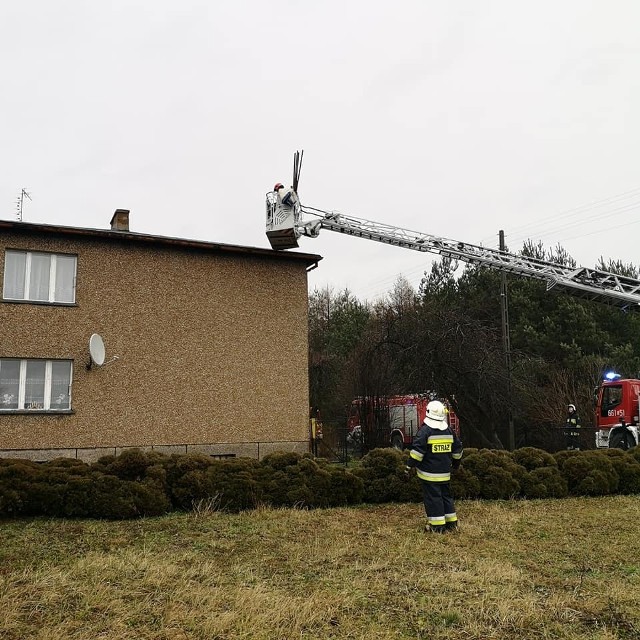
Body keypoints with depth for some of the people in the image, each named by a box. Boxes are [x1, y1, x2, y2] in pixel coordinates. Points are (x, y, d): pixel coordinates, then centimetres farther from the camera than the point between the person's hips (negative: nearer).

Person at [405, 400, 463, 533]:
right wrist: (455, 463, 32)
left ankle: (437, 526, -1)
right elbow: (458, 448, 17)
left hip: (429, 473, -6)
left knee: (432, 498, -1)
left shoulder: (425, 430, -12)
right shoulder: (449, 431, 8)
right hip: (445, 472, 6)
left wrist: (410, 465, -8)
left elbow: (417, 450, -17)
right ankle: (451, 522, 21)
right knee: (446, 495, 17)